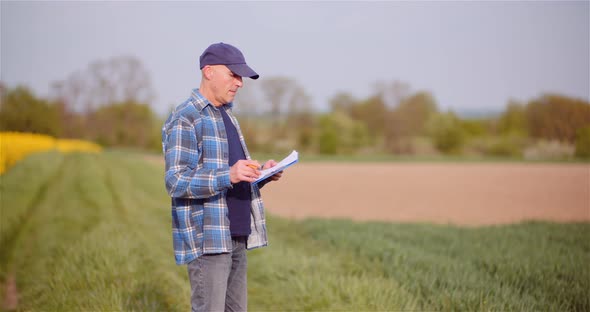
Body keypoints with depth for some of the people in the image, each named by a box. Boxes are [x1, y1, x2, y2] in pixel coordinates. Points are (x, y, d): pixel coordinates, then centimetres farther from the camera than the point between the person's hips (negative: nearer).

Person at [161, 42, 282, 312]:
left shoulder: (226, 117, 18)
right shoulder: (184, 120, -10)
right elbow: (176, 183, -19)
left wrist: (262, 174, 1)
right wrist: (229, 176, -32)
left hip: (236, 236, 9)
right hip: (206, 239, -9)